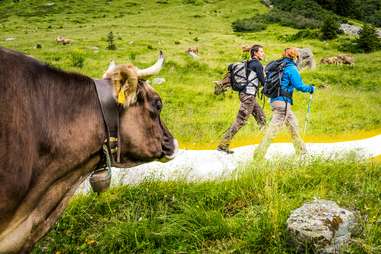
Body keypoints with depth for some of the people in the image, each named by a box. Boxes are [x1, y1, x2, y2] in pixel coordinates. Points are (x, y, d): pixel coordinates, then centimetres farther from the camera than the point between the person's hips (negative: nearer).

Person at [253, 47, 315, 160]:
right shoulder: (291, 68, -8)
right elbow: (299, 86, -12)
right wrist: (310, 88, 5)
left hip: (274, 100, 9)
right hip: (283, 101, -9)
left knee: (293, 124, 18)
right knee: (274, 128, -9)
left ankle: (301, 151, 28)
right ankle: (259, 154, -11)